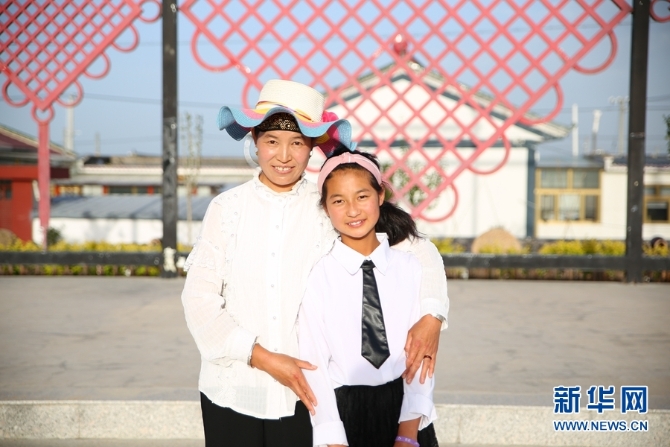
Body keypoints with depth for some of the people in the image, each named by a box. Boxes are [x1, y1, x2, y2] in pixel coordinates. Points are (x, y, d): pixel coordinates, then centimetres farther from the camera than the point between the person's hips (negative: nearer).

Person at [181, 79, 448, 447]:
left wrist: (431, 315, -16)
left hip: (305, 394, -1)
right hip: (232, 391, 1)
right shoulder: (227, 207, 0)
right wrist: (262, 357, -13)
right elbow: (199, 298, -4)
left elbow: (420, 250, 0)